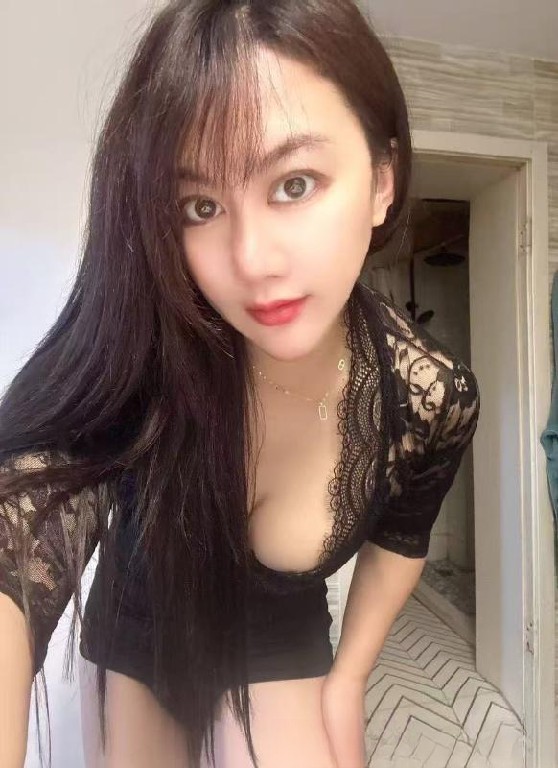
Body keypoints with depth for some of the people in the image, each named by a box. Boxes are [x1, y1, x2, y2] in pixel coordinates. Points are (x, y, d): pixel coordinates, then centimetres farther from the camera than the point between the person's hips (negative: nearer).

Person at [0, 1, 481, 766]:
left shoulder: (434, 398, -26)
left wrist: (346, 683, -2)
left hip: (276, 648, -1)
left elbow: (398, 539, -6)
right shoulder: (130, 346, -33)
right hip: (134, 633, 2)